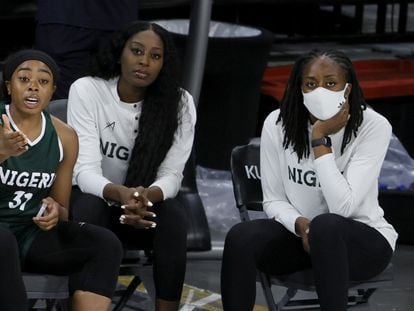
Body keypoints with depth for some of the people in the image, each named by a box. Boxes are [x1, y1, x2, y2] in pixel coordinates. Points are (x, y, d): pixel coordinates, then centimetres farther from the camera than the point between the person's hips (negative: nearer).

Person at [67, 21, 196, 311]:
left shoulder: (180, 103, -10)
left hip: (147, 205, 1)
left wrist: (147, 196, -38)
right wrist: (120, 193, -43)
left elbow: (171, 175, -14)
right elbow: (86, 169, -21)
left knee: (174, 214, -31)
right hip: (94, 198, -1)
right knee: (89, 206, -35)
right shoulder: (86, 90, -15)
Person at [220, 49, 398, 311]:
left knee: (325, 226, -38)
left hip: (363, 240, -3)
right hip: (299, 233, 3)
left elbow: (342, 208, -25)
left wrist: (320, 140, -24)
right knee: (240, 238, -27)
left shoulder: (374, 127, -17)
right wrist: (301, 225, -22)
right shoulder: (278, 124, -8)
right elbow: (273, 200, -1)